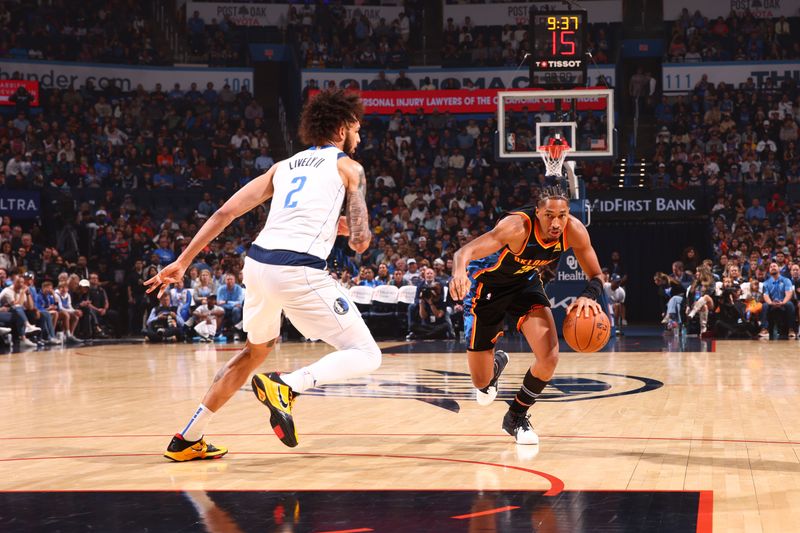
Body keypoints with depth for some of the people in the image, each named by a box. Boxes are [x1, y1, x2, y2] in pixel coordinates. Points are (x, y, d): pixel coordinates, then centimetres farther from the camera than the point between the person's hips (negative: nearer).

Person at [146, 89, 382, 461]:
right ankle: (286, 386, -24)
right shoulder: (348, 167, 10)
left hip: (257, 263, 7)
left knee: (257, 350, 31)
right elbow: (360, 242, 4)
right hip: (300, 271, -7)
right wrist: (342, 227, 27)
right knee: (366, 356, 0)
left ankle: (187, 439, 31)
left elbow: (225, 212, 18)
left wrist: (182, 262, 21)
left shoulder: (284, 166, 25)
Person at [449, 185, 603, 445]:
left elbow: (596, 276, -10)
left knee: (549, 359, -17)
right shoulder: (517, 226, -38)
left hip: (525, 282, 4)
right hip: (486, 284, -4)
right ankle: (496, 363, 43)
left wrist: (589, 296, -34)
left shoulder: (574, 230, -23)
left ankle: (516, 416, 11)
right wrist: (459, 272, -72)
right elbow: (465, 251, -48)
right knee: (481, 381, 1)